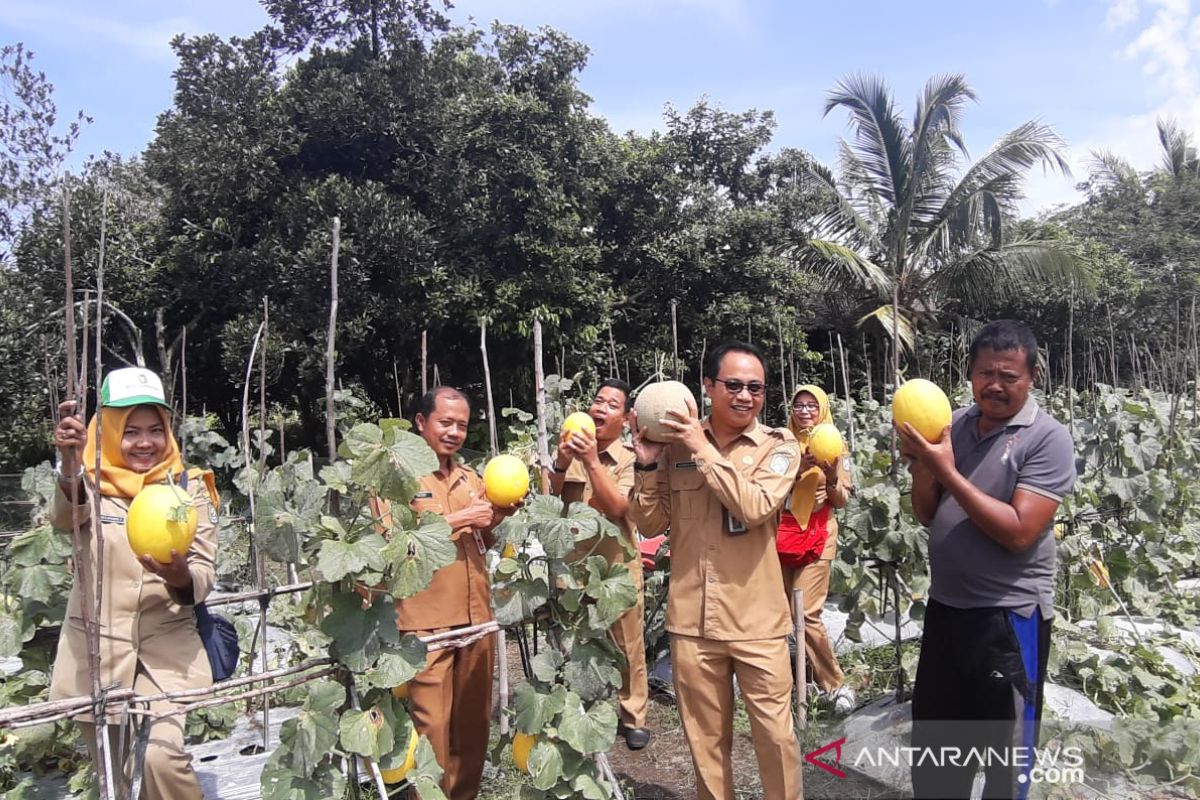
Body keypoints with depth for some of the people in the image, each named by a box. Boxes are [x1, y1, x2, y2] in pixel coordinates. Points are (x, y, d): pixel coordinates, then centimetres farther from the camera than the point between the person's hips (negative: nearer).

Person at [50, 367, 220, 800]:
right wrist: (71, 464, -47)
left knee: (161, 754, -19)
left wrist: (180, 575, -29)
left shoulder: (190, 488, 0)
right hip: (95, 646, 1)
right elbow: (64, 517, -26)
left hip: (166, 644, -1)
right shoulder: (91, 484, -1)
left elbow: (204, 576, -5)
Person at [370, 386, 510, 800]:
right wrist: (457, 520, -16)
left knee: (474, 721, 13)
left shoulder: (470, 476, 14)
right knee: (432, 724, -1)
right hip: (426, 622, -5)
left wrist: (498, 515, 1)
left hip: (476, 616, 6)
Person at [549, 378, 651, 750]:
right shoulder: (572, 449, 2)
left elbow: (616, 507, -19)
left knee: (628, 646, 6)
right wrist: (561, 464, -19)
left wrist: (592, 461, -27)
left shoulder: (630, 458, -6)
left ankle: (633, 717, 23)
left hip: (618, 566, -2)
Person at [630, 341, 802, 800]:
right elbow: (651, 525, 4)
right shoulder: (676, 444, 1)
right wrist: (648, 465, -9)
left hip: (756, 619, -2)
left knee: (775, 735, 8)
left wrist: (704, 450, -19)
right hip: (692, 618, 2)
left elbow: (755, 507, -21)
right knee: (705, 737, 17)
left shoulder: (779, 446, -3)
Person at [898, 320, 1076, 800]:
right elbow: (928, 516, 6)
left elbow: (1019, 531, -21)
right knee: (933, 742, 20)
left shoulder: (1048, 438, -12)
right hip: (945, 606, 6)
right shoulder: (953, 424, 4)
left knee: (1006, 750, 13)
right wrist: (921, 464, -12)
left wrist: (946, 472, -22)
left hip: (1009, 615, -5)